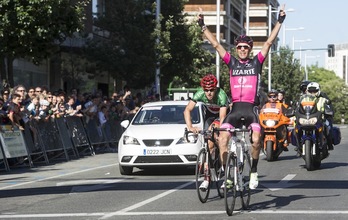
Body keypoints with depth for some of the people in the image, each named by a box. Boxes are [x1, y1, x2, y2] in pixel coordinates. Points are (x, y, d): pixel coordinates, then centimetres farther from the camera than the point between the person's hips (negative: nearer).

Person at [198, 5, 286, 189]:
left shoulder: (256, 62, 10)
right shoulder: (232, 62, 13)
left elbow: (269, 42, 5)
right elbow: (215, 44, 11)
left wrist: (279, 22, 1)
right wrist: (203, 27, 8)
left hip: (251, 107, -2)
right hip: (235, 107, 2)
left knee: (256, 140, -21)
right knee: (222, 139, -16)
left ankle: (254, 172, 0)